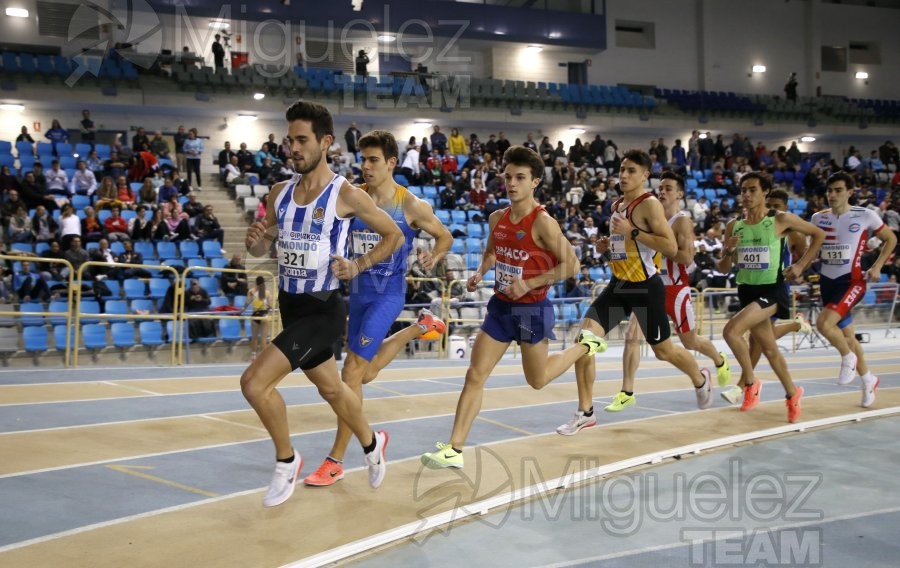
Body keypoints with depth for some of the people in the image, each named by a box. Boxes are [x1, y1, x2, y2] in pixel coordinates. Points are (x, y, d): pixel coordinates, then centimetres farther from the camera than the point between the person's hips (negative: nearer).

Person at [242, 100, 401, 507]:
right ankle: (371, 443, 48)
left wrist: (358, 265, -15)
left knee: (254, 383, -18)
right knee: (331, 388, 22)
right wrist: (255, 240, -10)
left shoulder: (345, 194, -12)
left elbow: (394, 235, -2)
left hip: (321, 309, -7)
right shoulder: (280, 193, 4)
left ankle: (287, 461, 5)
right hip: (289, 305, 7)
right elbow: (260, 251, 13)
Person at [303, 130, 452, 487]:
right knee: (366, 373, 20)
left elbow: (445, 236, 4)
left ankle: (336, 461, -4)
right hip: (358, 291, 6)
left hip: (388, 293, -6)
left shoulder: (411, 206, -10)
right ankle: (421, 327, 46)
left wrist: (435, 257, -17)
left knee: (352, 371, -13)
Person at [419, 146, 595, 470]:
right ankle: (454, 450, 2)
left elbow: (571, 266, -18)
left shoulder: (543, 222, -18)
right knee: (475, 375, -1)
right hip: (500, 306, 5)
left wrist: (529, 284, -23)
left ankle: (585, 346, 39)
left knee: (537, 380, 14)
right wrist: (479, 273, 1)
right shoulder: (497, 219, 2)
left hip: (531, 310, -5)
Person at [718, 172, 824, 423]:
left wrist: (801, 265, -3)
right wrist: (729, 251, -13)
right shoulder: (734, 226, 4)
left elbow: (818, 235, 4)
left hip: (771, 290, -6)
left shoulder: (780, 220, -8)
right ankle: (792, 393, 36)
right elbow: (723, 269, 8)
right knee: (768, 348, 15)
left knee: (731, 331, -24)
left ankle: (750, 383, -4)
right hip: (746, 290, 6)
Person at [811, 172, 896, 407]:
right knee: (846, 334, 13)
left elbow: (891, 239, 4)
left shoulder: (865, 216, -8)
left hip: (851, 281, -5)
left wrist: (877, 266, -6)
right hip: (827, 281, 5)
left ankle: (848, 357, 2)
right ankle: (868, 380, 32)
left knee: (823, 323, -26)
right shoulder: (819, 218, 4)